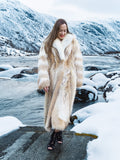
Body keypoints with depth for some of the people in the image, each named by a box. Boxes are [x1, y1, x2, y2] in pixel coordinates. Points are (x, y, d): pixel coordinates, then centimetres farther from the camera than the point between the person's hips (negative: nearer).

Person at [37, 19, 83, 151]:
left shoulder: (73, 42, 0)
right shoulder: (47, 44, -1)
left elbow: (78, 61, 4)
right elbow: (43, 63, -6)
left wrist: (78, 80, 5)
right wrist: (44, 81, -14)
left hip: (67, 78, -1)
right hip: (53, 78, 1)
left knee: (63, 106, -5)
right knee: (53, 105, 10)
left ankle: (53, 137, 3)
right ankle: (59, 130, 30)